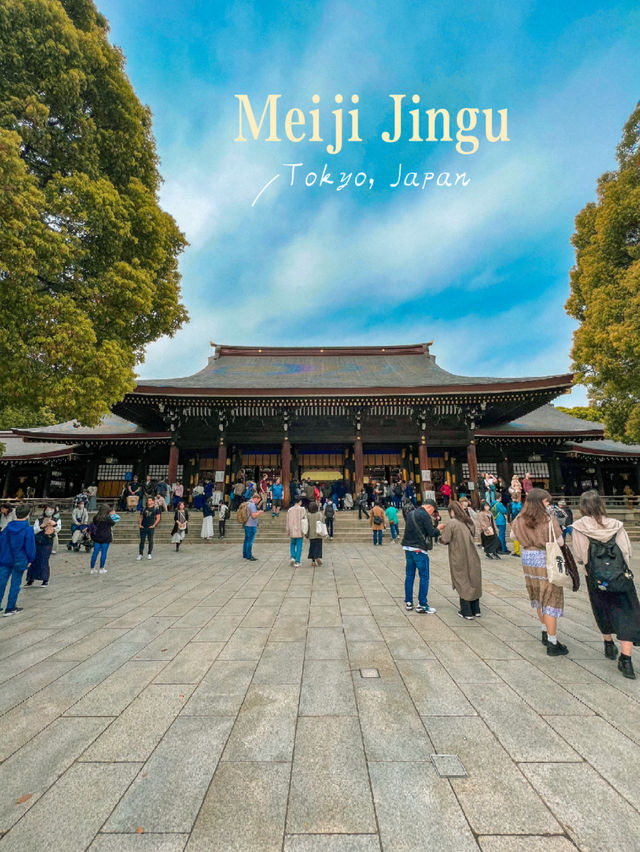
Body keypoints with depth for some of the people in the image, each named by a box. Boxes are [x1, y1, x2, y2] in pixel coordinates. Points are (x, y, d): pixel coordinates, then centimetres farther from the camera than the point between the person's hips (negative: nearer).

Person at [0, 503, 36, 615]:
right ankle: (10, 609, 14)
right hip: (20, 561, -4)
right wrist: (30, 560, 0)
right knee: (15, 584, 6)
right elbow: (30, 546, -13)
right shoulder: (28, 529, -14)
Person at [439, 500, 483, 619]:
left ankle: (467, 612, 13)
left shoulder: (452, 523, -16)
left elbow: (444, 540, -16)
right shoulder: (469, 522, 3)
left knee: (463, 583, 7)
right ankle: (476, 610, 26)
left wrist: (442, 532, 4)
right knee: (473, 581, 16)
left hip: (459, 558, -5)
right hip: (472, 557, 5)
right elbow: (472, 536, 14)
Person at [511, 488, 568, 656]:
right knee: (551, 599, 3)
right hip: (546, 561, -6)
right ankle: (552, 644, 10)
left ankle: (545, 633, 37)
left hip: (528, 561, 6)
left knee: (539, 598, 22)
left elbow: (513, 535, 12)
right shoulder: (548, 519, -17)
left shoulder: (520, 520, -1)